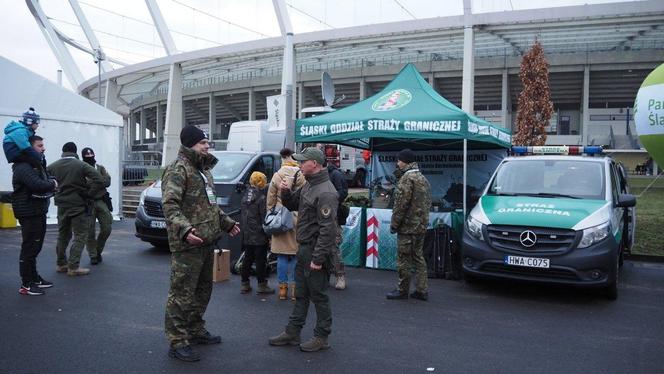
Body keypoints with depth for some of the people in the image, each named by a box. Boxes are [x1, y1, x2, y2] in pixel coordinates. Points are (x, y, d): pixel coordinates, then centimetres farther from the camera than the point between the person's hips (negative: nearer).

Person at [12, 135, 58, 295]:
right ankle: (26, 285, 2)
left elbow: (45, 181, 17)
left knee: (35, 247, 17)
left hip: (39, 213, 10)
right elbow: (37, 185, -30)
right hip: (29, 214, -10)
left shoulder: (37, 165, 18)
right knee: (29, 248, -5)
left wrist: (51, 184, -6)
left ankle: (34, 278, 29)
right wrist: (52, 184, -12)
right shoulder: (23, 167, -17)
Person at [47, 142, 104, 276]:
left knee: (63, 235, 18)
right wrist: (89, 195, -10)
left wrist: (55, 192, 8)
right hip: (78, 205, -5)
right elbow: (98, 180, -20)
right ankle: (73, 267, -4)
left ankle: (61, 264, 26)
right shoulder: (81, 165, -11)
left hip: (62, 205, 5)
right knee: (80, 236, 0)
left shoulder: (53, 166, 3)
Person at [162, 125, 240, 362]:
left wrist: (226, 222, 26)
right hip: (188, 245, -10)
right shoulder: (178, 169, -12)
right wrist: (184, 229, -35)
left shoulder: (203, 169, 19)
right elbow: (169, 205, -22)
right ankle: (177, 342, 5)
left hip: (207, 242, 10)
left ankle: (196, 331, 33)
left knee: (203, 290, 19)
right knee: (182, 294, -4)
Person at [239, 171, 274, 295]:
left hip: (246, 235, 7)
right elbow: (264, 216, -15)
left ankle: (245, 284, 19)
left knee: (247, 259, 13)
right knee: (261, 260, 0)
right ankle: (262, 285, 6)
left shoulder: (245, 195, 8)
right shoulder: (261, 197, -15)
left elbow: (242, 214, 14)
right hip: (259, 235, -7)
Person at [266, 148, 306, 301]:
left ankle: (282, 288, 13)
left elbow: (270, 202, 3)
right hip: (298, 219, 0)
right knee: (296, 256, 7)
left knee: (282, 257, 8)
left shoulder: (276, 176, -2)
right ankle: (294, 289, 12)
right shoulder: (302, 176, -6)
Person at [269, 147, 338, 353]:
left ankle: (321, 337, 18)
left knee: (318, 295, 4)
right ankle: (292, 332, 28)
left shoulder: (325, 193, -21)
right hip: (303, 249, 10)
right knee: (301, 294, 17)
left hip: (316, 251, -10)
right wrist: (286, 192, 1)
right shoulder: (308, 185, 10)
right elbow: (294, 205, 23)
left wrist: (318, 258, -24)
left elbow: (328, 229, -25)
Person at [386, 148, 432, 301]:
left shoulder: (407, 178, -15)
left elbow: (401, 204, -19)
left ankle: (402, 290, 10)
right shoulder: (422, 178, 15)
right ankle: (421, 290, 17)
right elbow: (427, 203, 19)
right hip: (421, 226, 9)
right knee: (418, 257, 14)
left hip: (408, 226, -9)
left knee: (404, 259, 1)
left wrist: (394, 224, -11)